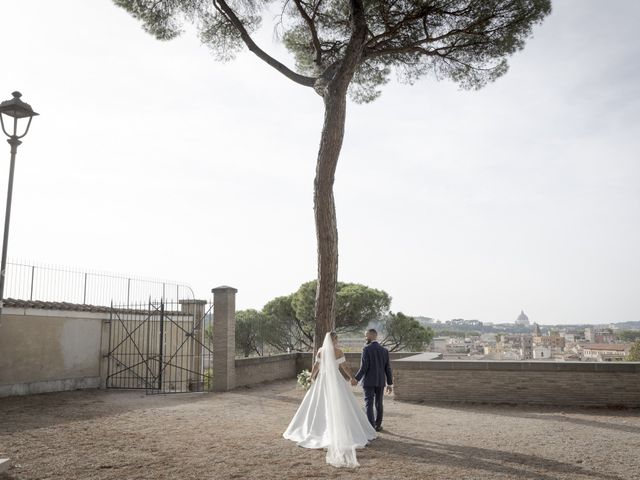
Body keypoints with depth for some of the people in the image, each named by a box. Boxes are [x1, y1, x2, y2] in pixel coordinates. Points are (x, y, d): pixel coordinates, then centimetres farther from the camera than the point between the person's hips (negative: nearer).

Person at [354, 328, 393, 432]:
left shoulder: (366, 349, -12)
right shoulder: (384, 350, 4)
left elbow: (364, 367, -17)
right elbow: (387, 368, 5)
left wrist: (356, 379, -8)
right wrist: (390, 383, 10)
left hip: (369, 382, -5)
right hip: (380, 382, 5)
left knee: (369, 404, -1)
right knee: (379, 404, 15)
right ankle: (377, 425, 24)